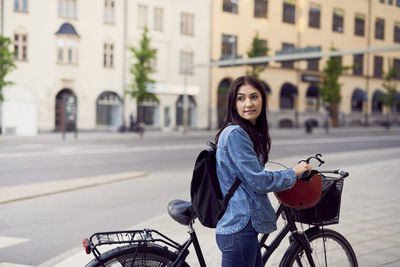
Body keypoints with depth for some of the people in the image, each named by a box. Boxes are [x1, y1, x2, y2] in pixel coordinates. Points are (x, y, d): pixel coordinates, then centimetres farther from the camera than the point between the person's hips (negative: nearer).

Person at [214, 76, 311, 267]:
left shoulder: (252, 134, 15)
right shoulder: (235, 134, -17)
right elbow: (258, 182, -18)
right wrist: (293, 173, -5)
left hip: (245, 226, 10)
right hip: (239, 228, -10)